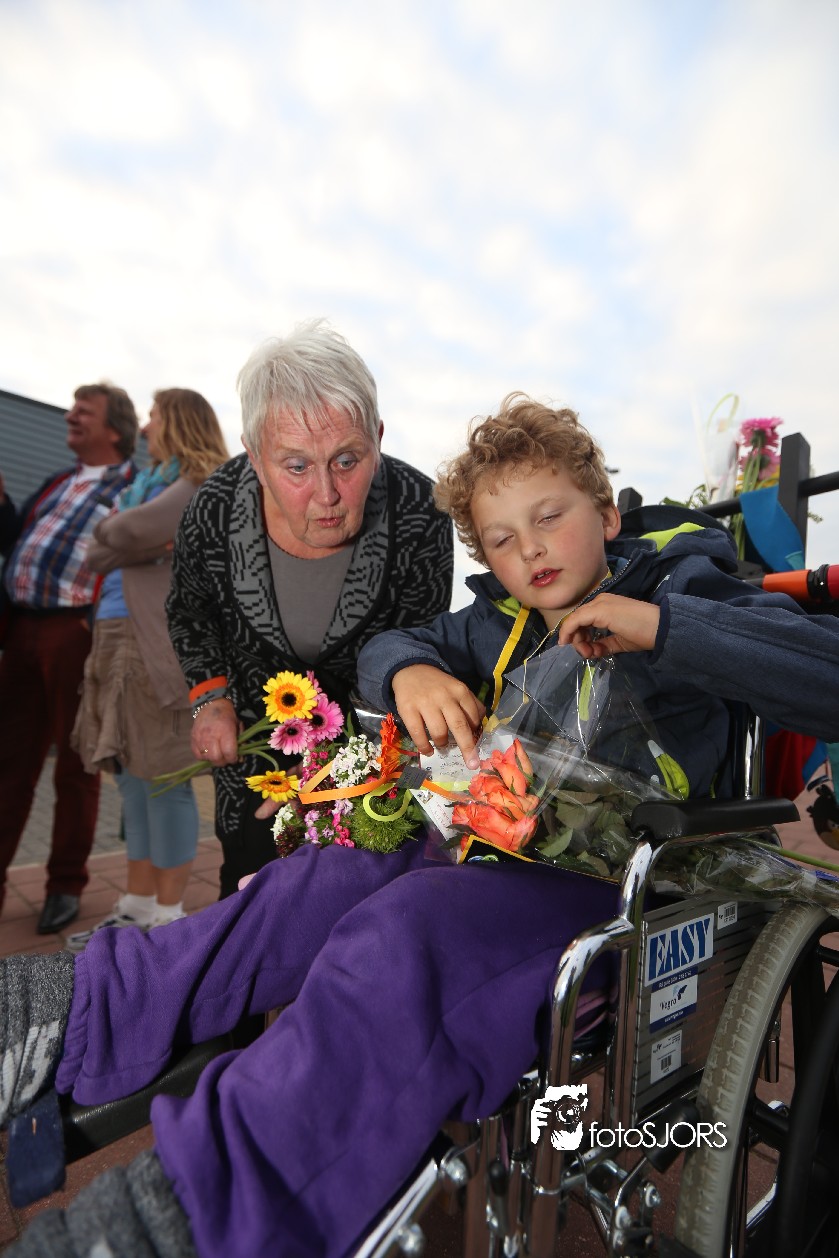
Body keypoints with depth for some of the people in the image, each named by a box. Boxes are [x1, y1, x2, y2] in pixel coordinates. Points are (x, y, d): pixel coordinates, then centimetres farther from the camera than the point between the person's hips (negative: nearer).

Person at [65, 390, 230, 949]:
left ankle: (168, 920, 8)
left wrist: (110, 535, 6)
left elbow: (118, 537, -14)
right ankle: (137, 909, 22)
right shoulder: (150, 482, 25)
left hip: (161, 645, -9)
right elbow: (100, 548, 19)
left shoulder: (200, 488, -4)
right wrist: (145, 541, 0)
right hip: (120, 640, 9)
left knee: (163, 779, -4)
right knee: (134, 778, 11)